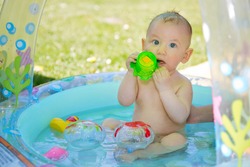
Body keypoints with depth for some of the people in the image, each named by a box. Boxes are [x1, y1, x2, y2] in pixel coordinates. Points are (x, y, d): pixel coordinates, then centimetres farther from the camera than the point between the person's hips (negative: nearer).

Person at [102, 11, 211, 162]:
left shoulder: (183, 84, -13)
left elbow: (180, 117, -25)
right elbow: (125, 101, -12)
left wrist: (164, 88, -30)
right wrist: (131, 73, -23)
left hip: (165, 138, -4)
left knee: (178, 141, -34)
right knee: (108, 123, -4)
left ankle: (136, 154, -25)